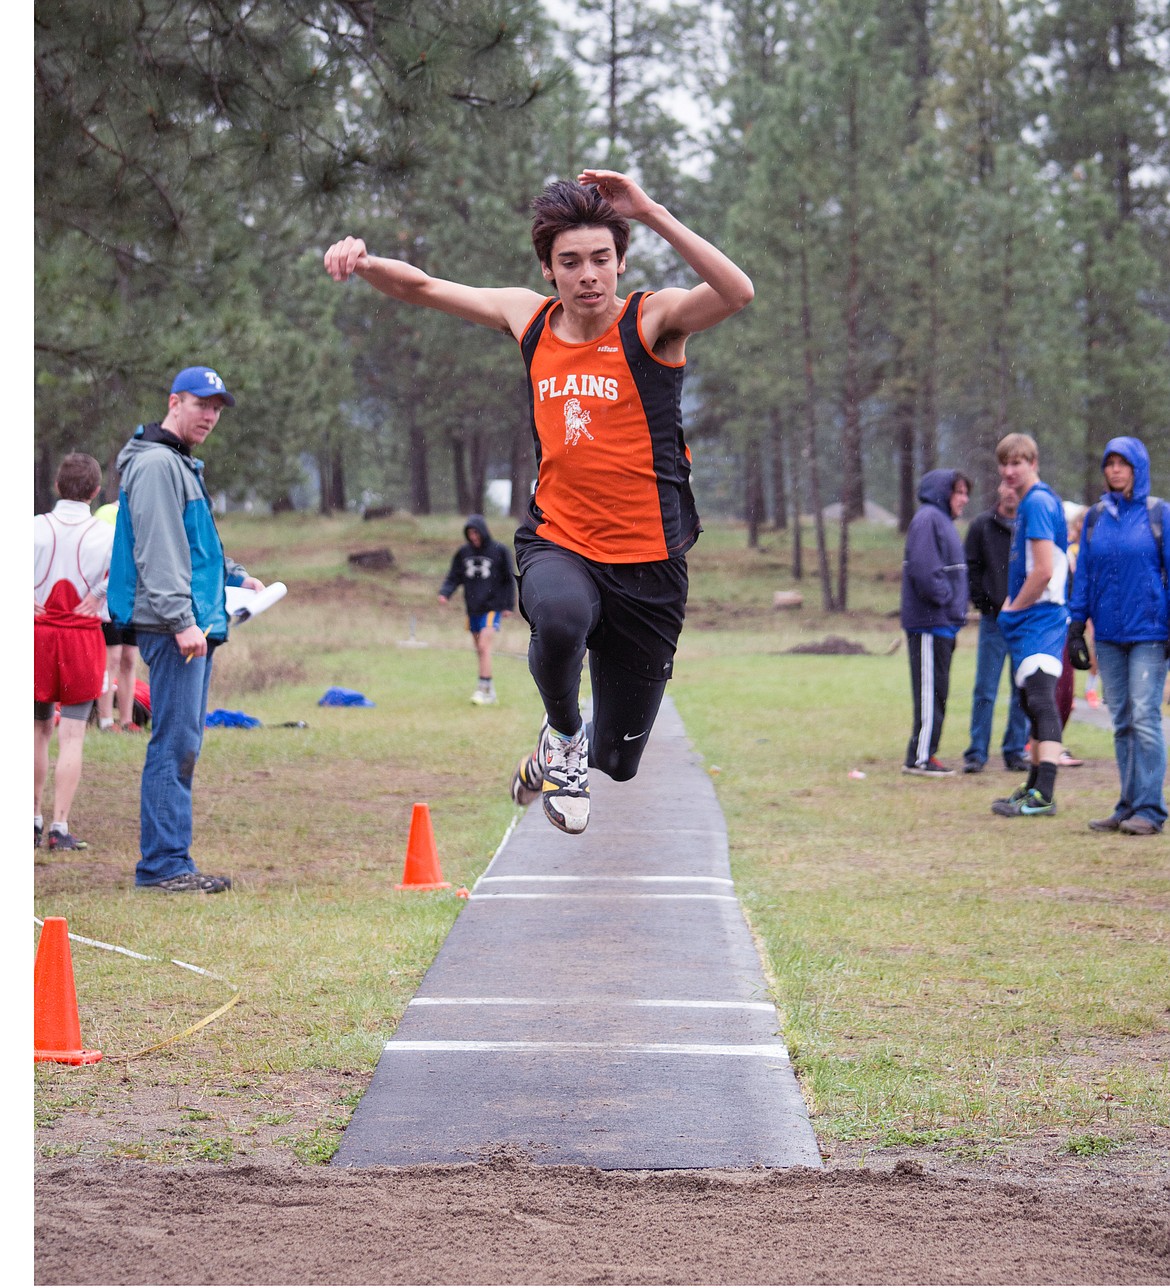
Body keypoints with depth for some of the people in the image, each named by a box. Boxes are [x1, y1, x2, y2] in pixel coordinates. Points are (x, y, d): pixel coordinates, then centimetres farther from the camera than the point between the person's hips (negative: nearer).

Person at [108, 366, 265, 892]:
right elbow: (157, 551, -19)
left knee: (184, 745, 11)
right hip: (172, 627, -11)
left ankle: (169, 862, 15)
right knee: (174, 743, -11)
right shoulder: (156, 464, -11)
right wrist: (180, 620, -25)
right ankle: (164, 863, -10)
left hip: (196, 626, 11)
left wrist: (235, 577, 25)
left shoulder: (183, 465, 22)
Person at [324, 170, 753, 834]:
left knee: (618, 762, 8)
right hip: (559, 544, 1)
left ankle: (556, 756, 47)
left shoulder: (653, 319, -9)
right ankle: (562, 730, -5)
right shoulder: (530, 317, 3)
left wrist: (652, 213, -34)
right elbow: (421, 287, 12)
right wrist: (366, 262, -9)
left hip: (647, 564, -1)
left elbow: (738, 294, -30)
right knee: (560, 616, -39)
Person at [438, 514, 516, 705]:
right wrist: (444, 593, -14)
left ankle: (484, 688, -16)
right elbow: (454, 577, 5)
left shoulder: (499, 551, -4)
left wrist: (508, 605, -2)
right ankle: (490, 690, 18)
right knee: (479, 650, 9)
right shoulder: (463, 552, 5)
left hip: (492, 607, -5)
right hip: (473, 608, 5)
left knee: (484, 645, -17)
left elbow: (509, 580, 2)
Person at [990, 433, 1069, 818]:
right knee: (1033, 703, 17)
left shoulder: (1038, 502, -14)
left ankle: (1044, 795, -22)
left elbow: (1043, 571, -20)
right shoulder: (1029, 504, 18)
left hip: (1039, 617, -11)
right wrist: (1011, 607, 15)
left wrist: (1014, 609, -10)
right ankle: (1035, 787, 26)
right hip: (1030, 621, 11)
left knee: (1041, 699, -16)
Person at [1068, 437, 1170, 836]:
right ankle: (1128, 806, 10)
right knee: (1121, 723, 6)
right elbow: (1083, 574, 13)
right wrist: (1076, 628, 8)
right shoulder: (1096, 517, 10)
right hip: (1108, 635, 4)